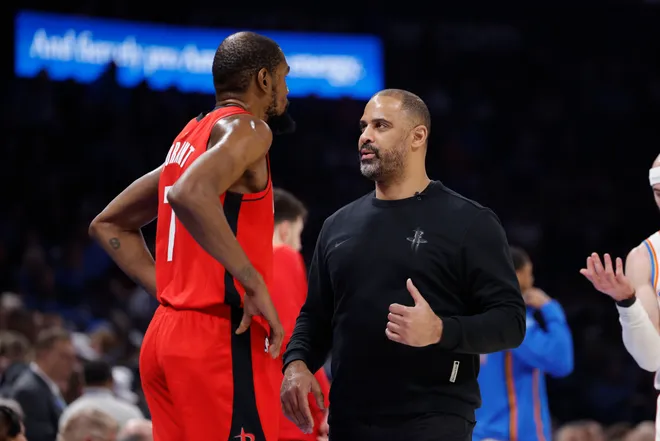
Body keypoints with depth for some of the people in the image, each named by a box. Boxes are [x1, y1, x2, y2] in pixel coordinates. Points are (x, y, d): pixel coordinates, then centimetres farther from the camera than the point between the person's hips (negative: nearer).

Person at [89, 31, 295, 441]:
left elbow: (109, 224, 26)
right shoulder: (247, 129, -7)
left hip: (169, 332, 9)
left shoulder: (190, 137, 20)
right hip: (220, 339, -9)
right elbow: (190, 194, -28)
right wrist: (254, 283, -24)